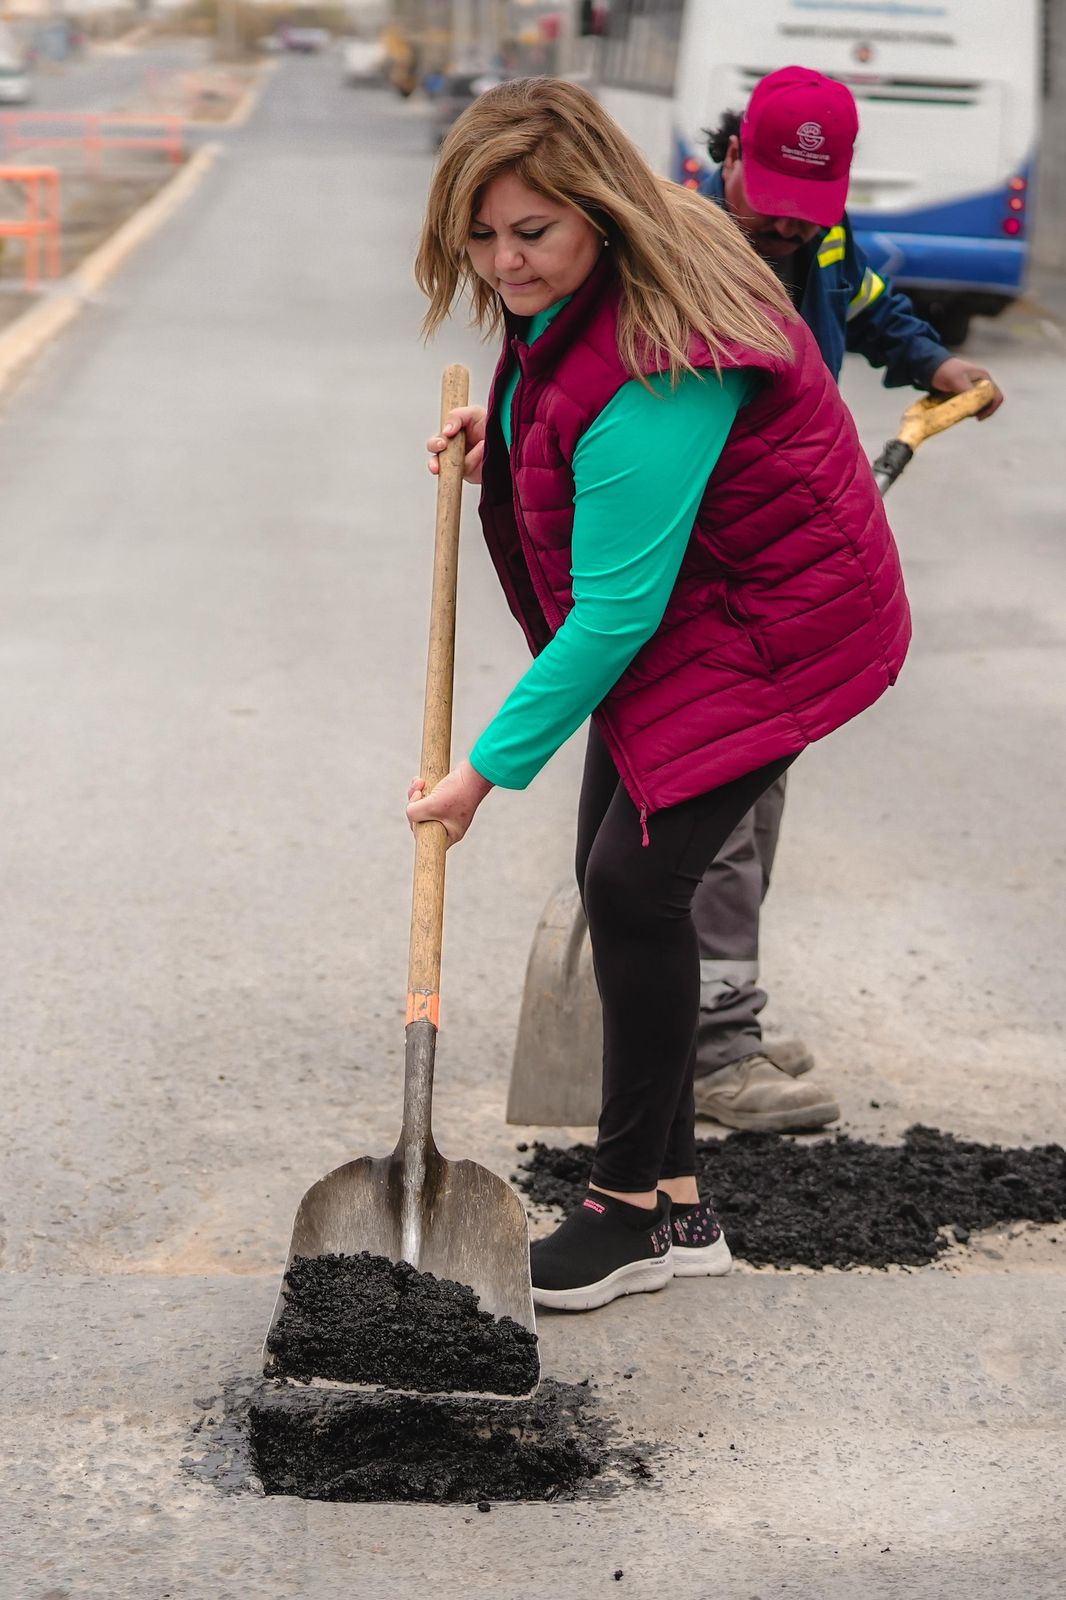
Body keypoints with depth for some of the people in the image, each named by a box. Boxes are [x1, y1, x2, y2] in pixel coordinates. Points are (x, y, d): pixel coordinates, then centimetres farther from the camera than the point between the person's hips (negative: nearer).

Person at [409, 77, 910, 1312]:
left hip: (774, 629, -10)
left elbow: (613, 610, -29)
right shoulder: (570, 297, -2)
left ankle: (632, 1210, 2)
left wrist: (490, 767, -22)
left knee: (635, 882, -14)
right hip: (673, 606, 10)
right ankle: (675, 1199, 18)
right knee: (611, 875, 8)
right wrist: (507, 434, 5)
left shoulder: (650, 376, -33)